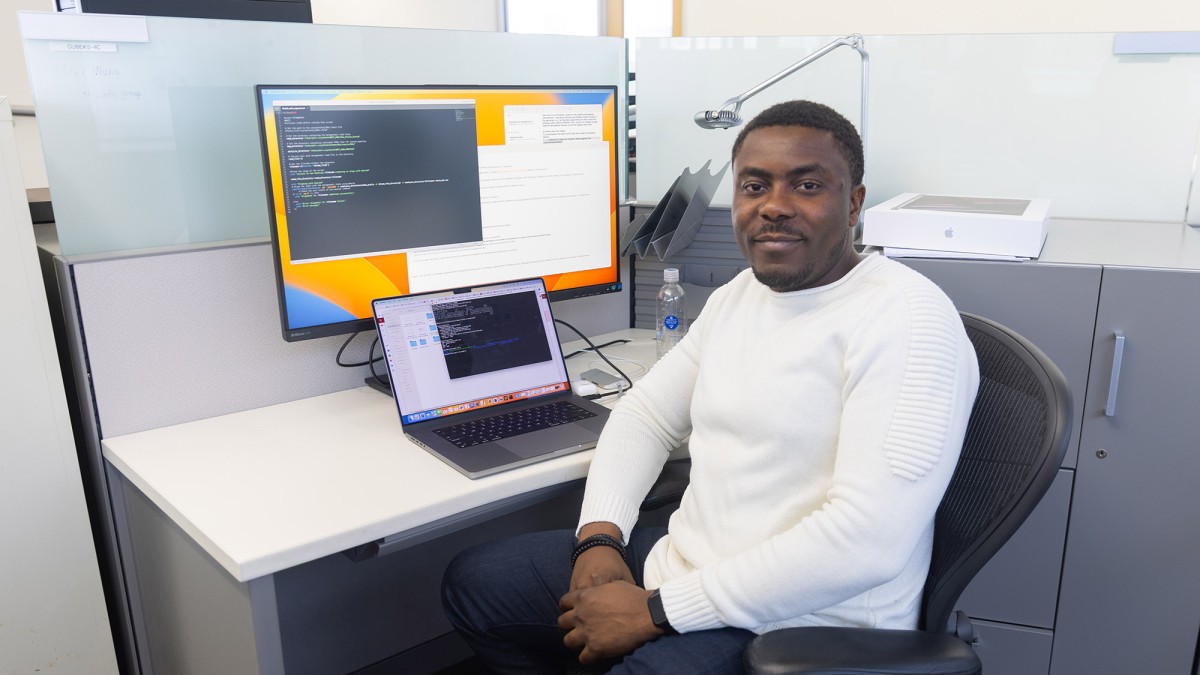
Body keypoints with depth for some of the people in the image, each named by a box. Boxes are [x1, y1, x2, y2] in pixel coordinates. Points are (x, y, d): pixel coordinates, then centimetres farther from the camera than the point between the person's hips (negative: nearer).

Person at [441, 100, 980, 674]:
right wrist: (600, 538, -5)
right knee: (473, 582, 11)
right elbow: (646, 412, 13)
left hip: (802, 627, -7)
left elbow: (868, 543, -27)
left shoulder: (907, 319, -19)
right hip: (680, 563, 8)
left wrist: (656, 611, -22)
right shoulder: (738, 295, 8)